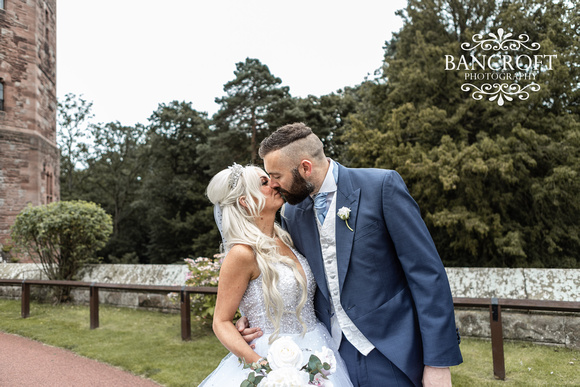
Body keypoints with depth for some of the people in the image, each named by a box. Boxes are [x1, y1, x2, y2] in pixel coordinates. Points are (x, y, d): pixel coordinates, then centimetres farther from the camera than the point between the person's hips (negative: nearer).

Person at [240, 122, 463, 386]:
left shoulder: (382, 186, -12)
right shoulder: (291, 213, 4)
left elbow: (427, 273, -13)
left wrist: (438, 360, -14)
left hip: (390, 355, -4)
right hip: (331, 356, 5)